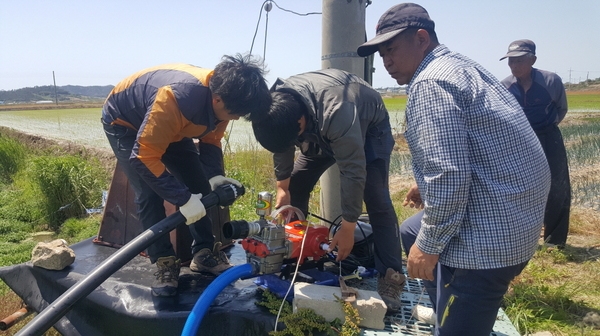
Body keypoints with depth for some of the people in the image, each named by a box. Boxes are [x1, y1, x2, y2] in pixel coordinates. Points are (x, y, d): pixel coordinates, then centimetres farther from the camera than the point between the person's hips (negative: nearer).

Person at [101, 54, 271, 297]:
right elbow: (144, 156, -38)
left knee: (199, 187, -2)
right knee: (149, 195, -17)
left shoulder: (220, 94, -21)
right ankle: (165, 263, -3)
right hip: (124, 122, -6)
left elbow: (210, 140, -4)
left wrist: (214, 175, -20)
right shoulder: (176, 98, -44)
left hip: (170, 126, 6)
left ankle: (204, 252, 9)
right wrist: (182, 198, -37)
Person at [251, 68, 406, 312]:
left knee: (376, 199, -19)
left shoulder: (335, 113, -46)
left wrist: (347, 228, -32)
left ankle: (391, 278, -12)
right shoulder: (276, 107, -26)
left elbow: (353, 172, -39)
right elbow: (282, 145, -4)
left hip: (370, 127, -6)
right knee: (295, 185, 0)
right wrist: (282, 186, 0)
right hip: (321, 132, 6)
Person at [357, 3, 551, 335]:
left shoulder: (430, 83, -18)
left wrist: (429, 245, -15)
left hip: (490, 231, -11)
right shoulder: (460, 66, 15)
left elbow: (449, 174, -24)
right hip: (513, 209, 11)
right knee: (410, 231, 26)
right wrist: (427, 187, 27)